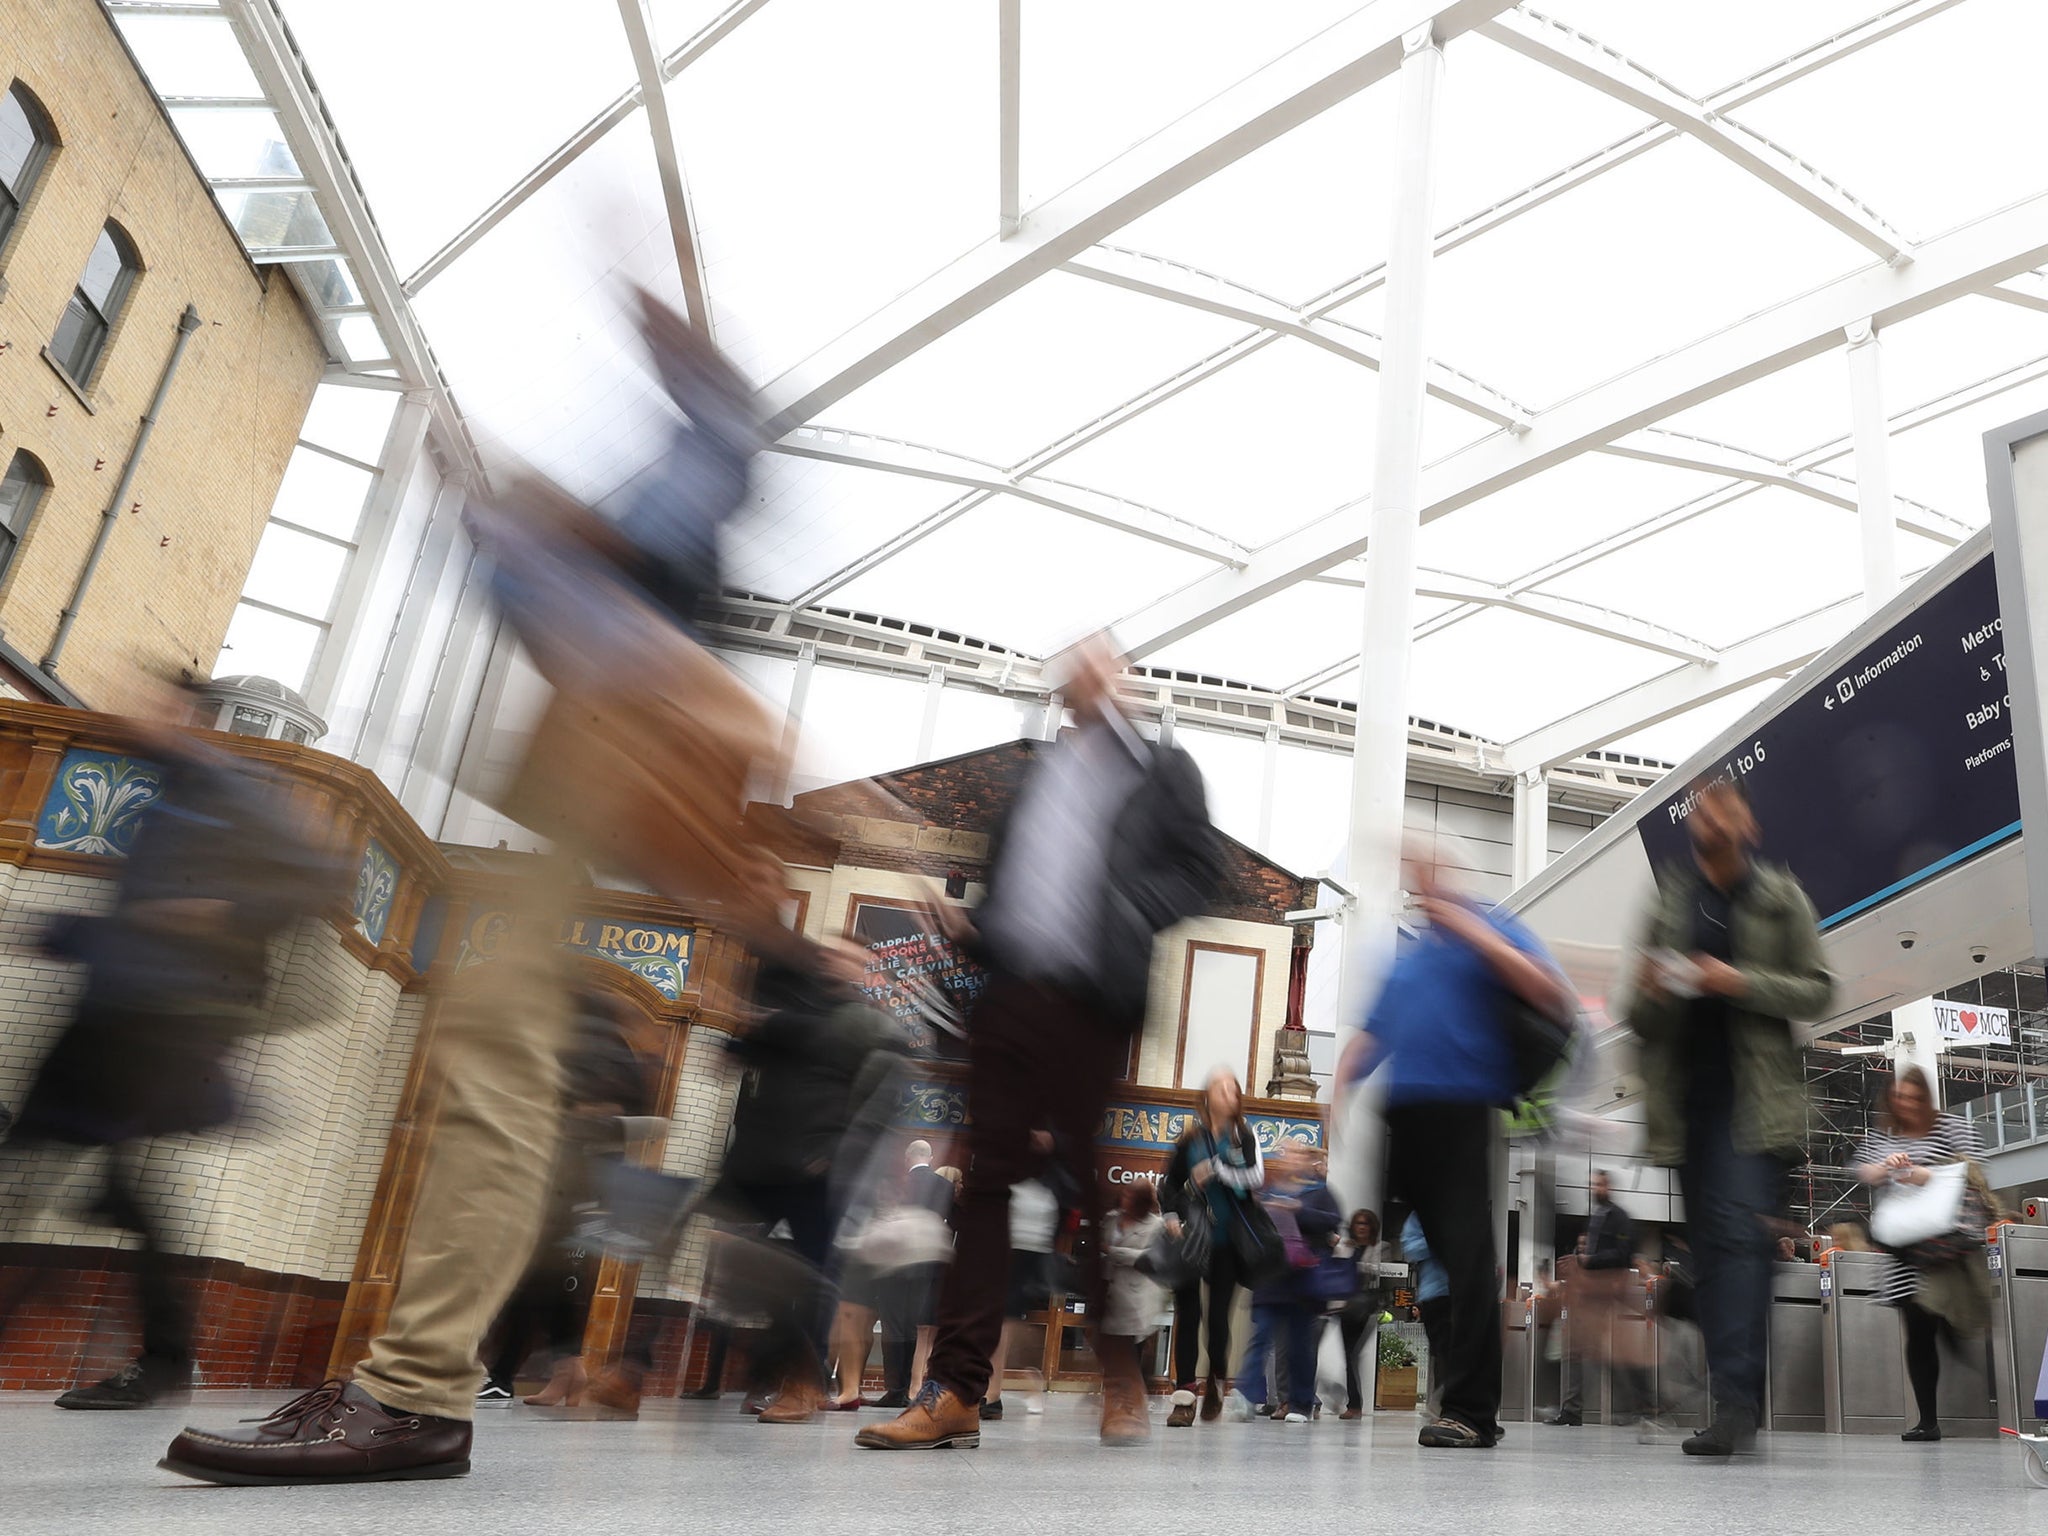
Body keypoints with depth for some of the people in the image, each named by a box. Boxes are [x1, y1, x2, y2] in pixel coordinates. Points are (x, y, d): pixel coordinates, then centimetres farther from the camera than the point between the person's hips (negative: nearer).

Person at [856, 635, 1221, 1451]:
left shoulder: (1162, 769, 13)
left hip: (1089, 1001, -4)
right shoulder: (1035, 772, 24)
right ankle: (956, 1390, 3)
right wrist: (970, 924, 8)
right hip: (1006, 993, 4)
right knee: (987, 1182, 1)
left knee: (1097, 1185, 0)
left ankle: (1122, 1382, 15)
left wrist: (1134, 918, -11)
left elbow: (1201, 860, 3)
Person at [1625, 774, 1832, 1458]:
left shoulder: (1781, 898, 7)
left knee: (1741, 1234, -17)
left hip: (1755, 1094, -3)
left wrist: (1740, 982, -13)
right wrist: (1649, 992, -11)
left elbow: (1817, 989, 2)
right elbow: (1641, 1021, 13)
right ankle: (1737, 1402, 14)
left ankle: (1736, 1399, -19)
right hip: (1689, 1098, 4)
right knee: (1709, 1249, 6)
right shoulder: (1667, 902, 13)